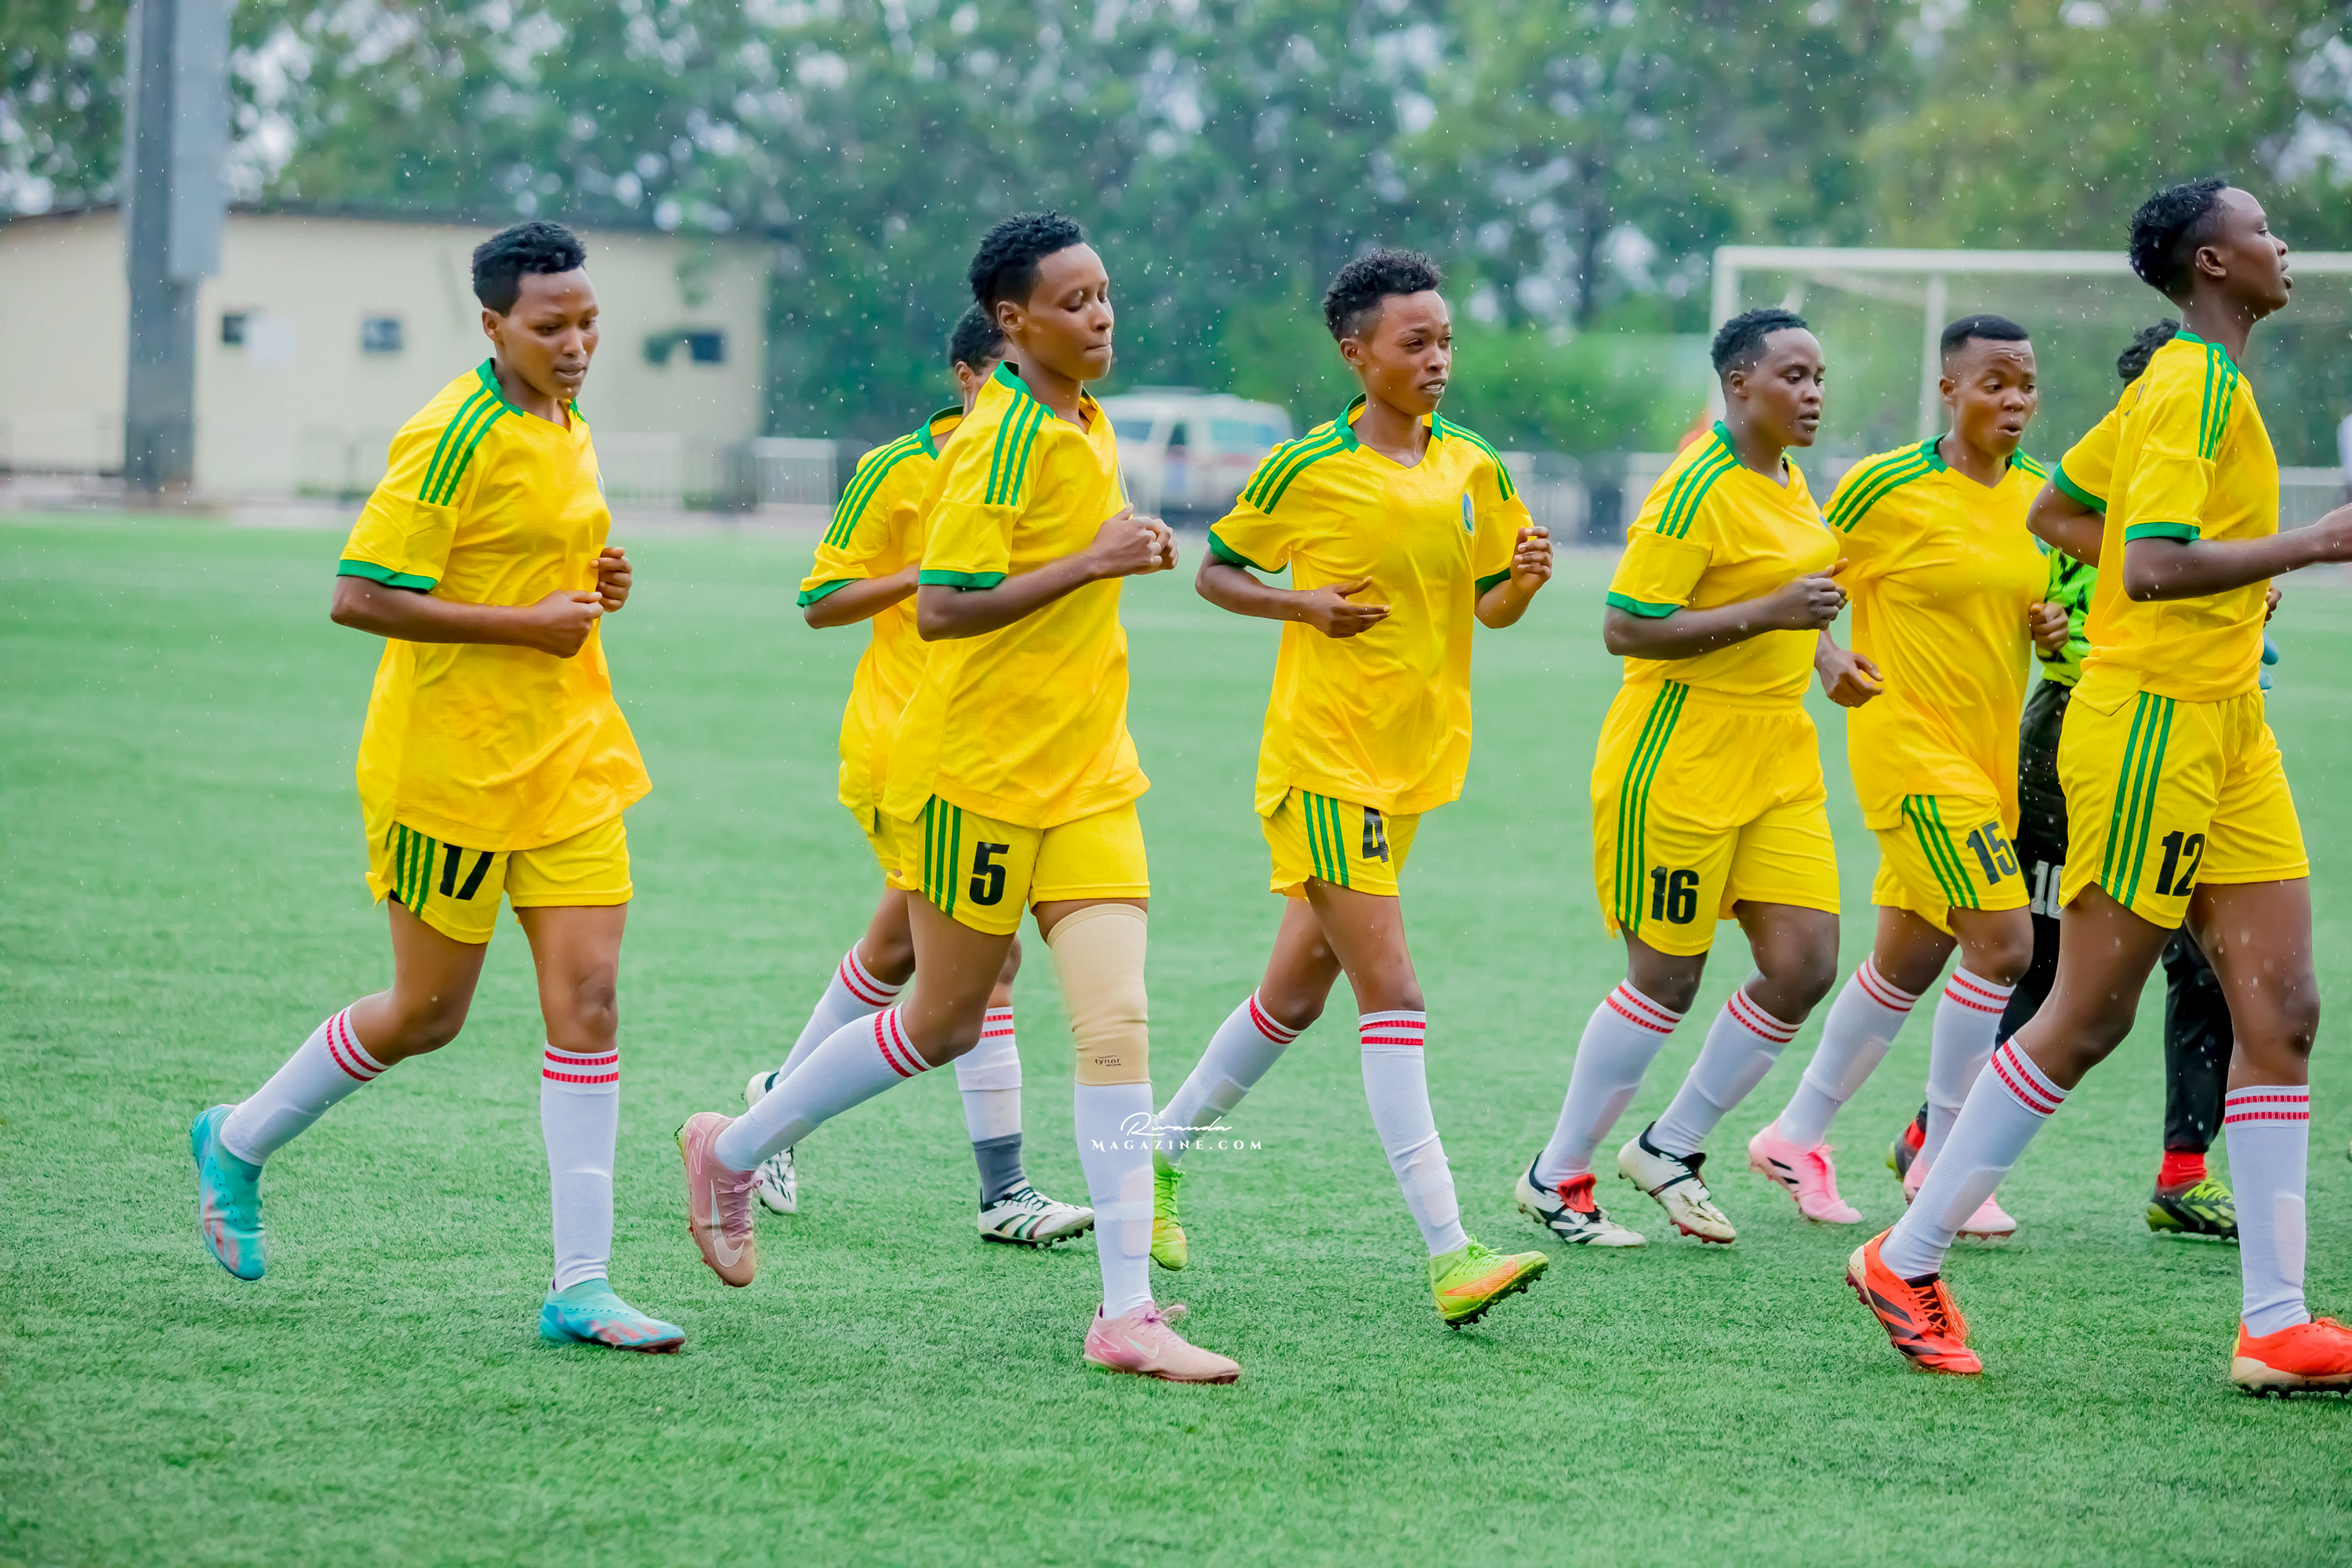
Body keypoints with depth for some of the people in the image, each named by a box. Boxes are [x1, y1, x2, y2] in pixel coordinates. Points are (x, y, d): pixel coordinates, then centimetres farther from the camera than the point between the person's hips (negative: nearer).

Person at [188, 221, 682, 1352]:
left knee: (588, 999, -3)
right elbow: (360, 598, -21)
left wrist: (592, 588, 4)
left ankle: (580, 1287, -3)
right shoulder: (455, 438, -16)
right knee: (429, 1013, 5)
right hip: (452, 765, -7)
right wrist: (527, 623, -21)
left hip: (567, 759, 7)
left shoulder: (566, 430, 11)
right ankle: (237, 1144, 30)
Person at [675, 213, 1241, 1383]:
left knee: (1118, 1021, -7)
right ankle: (733, 1152, 30)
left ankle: (1127, 1312, -7)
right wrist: (1091, 562, -25)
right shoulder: (999, 440, -16)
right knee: (943, 1025, 7)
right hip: (978, 773, -7)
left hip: (1086, 776, 7)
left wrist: (1125, 558, 10)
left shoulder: (1086, 427, 11)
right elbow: (941, 609, -23)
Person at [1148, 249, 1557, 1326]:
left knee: (1297, 993, 14)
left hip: (1412, 761, 6)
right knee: (1391, 992, -13)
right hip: (1321, 760, -6)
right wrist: (1307, 606, -13)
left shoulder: (1474, 469, 6)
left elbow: (1491, 607, 14)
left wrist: (1526, 576, -9)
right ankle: (1450, 1254, -19)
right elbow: (1214, 572, 4)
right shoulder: (1306, 469, -7)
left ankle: (1158, 1156, 32)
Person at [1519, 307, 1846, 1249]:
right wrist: (1766, 614, -25)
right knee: (1667, 978, -2)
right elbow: (1625, 630, -21)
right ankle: (1555, 1179, 13)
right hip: (1680, 761, -8)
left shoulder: (1790, 482, 11)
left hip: (1776, 763, 8)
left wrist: (1818, 653, 13)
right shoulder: (1696, 491, -17)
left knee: (1805, 966, -1)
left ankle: (1670, 1150, 15)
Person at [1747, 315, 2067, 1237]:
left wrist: (2051, 626, 0)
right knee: (2003, 941, -15)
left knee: (1909, 961, 13)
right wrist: (1832, 659, -20)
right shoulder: (1887, 487, -11)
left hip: (1992, 750, 7)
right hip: (1910, 744, -7)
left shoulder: (2038, 489, 8)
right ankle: (1940, 1161, -4)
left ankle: (1796, 1136, 27)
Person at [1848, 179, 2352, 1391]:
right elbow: (2152, 566, -26)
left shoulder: (2183, 381, 16)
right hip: (2153, 730, -10)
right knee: (2089, 1018, -3)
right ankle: (1906, 1259, 8)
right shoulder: (2194, 386, -14)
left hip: (2225, 737, 10)